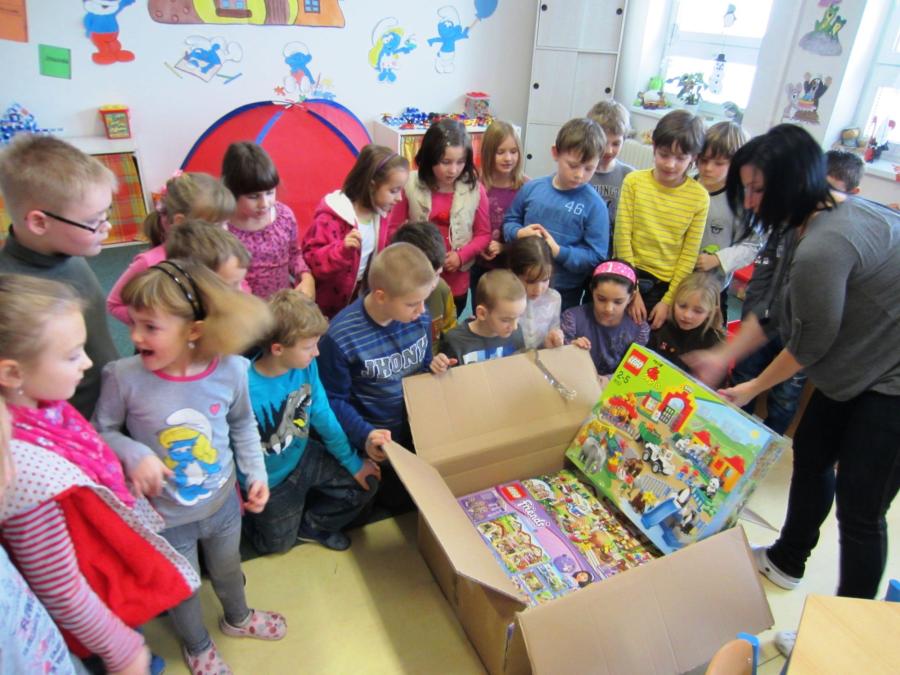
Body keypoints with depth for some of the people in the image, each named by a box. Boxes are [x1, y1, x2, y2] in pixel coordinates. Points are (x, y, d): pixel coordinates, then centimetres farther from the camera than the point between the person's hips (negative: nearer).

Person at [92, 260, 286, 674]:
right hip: (165, 515, -2)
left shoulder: (230, 371, -21)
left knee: (228, 569, 30)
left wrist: (257, 473, -6)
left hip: (223, 501, 2)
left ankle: (237, 618, 64)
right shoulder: (125, 377, -27)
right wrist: (133, 454, -27)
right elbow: (102, 430, -9)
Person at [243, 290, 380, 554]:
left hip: (303, 456, 4)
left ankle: (311, 525, 22)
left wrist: (353, 462, -1)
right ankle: (244, 518, 44)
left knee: (366, 484, 4)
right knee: (279, 543, 17)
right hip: (270, 479, -4)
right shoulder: (246, 391, -37)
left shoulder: (306, 366, -20)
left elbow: (322, 415, -8)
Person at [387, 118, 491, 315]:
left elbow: (484, 234, -1)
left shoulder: (474, 189, -9)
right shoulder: (411, 185, -11)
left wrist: (461, 256, -16)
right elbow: (394, 228, -3)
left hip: (456, 283, 1)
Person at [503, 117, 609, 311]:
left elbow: (596, 257, -15)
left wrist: (558, 251, -25)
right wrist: (519, 233, -14)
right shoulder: (532, 189, -4)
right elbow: (510, 221, 8)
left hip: (564, 293, -3)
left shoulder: (594, 205, -14)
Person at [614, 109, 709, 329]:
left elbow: (689, 257, -3)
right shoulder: (634, 181, -7)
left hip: (666, 285, 0)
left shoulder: (699, 197, -6)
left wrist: (668, 301, -6)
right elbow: (622, 236, -8)